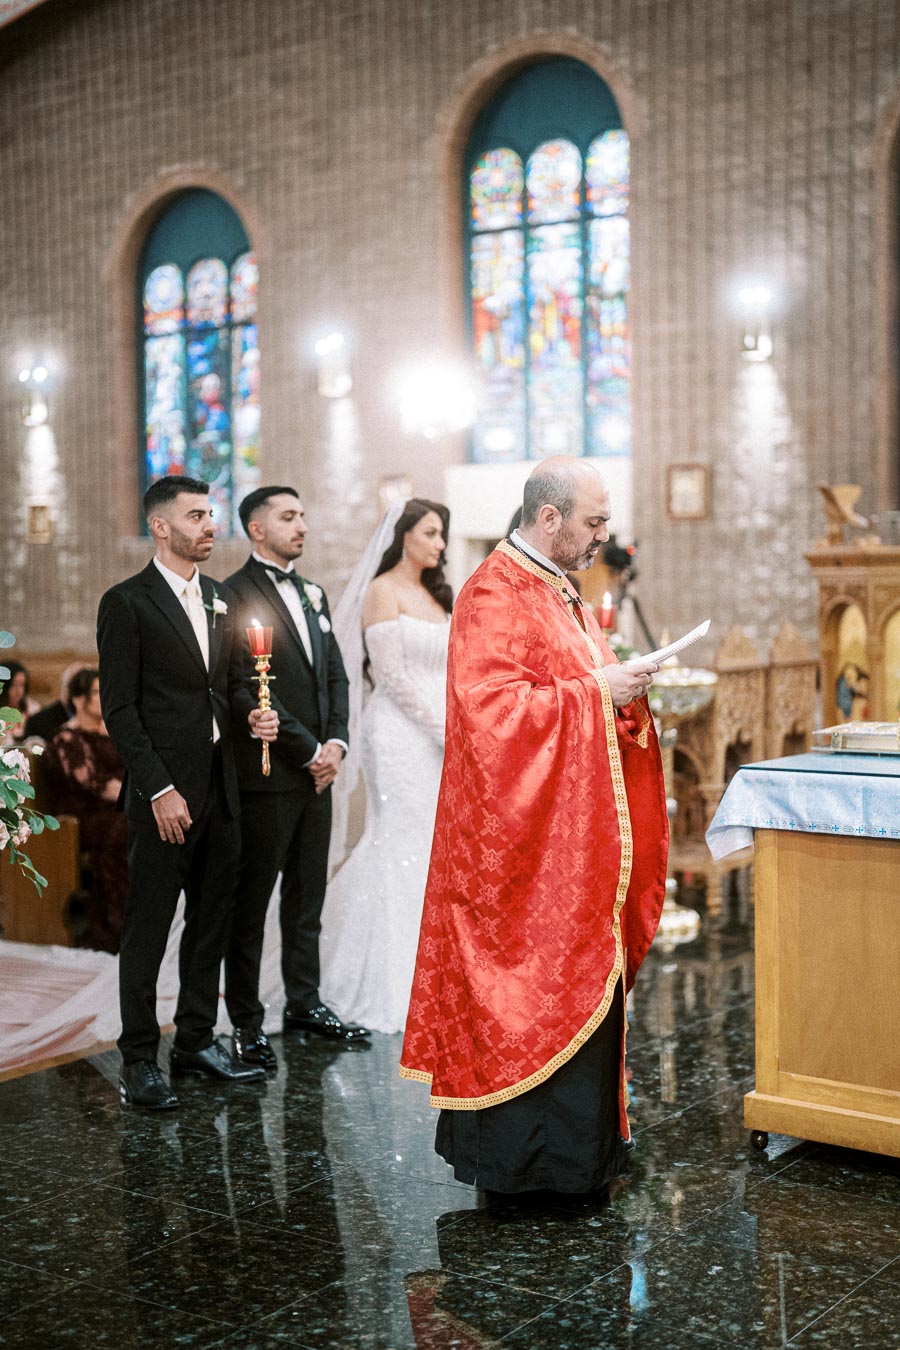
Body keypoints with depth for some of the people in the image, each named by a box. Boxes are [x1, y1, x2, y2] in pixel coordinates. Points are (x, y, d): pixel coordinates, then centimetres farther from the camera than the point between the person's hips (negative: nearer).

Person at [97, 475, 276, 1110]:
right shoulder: (127, 603, -7)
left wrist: (256, 716, 1)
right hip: (166, 794, -7)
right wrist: (159, 790, -15)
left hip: (220, 787, 7)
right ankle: (139, 1060, 10)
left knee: (212, 922, 13)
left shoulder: (220, 599, 14)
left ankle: (197, 1041, 24)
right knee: (147, 930, 1)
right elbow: (120, 709, -10)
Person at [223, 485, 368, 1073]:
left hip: (317, 770, 7)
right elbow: (249, 692, -15)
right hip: (266, 775, -7)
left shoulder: (313, 593, 16)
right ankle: (247, 1023, 10)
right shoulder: (236, 595, -9)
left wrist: (336, 741, 0)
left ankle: (305, 1003, 25)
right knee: (252, 902, 2)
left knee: (308, 897, 14)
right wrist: (310, 752, -13)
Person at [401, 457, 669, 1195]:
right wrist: (597, 691, -20)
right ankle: (520, 1153, 9)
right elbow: (492, 712, -24)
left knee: (579, 982, 14)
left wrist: (624, 686, 3)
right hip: (524, 839, -10)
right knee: (533, 986, -3)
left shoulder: (562, 593, 15)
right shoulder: (495, 597, -15)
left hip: (578, 836, 10)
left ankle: (582, 1144, 24)